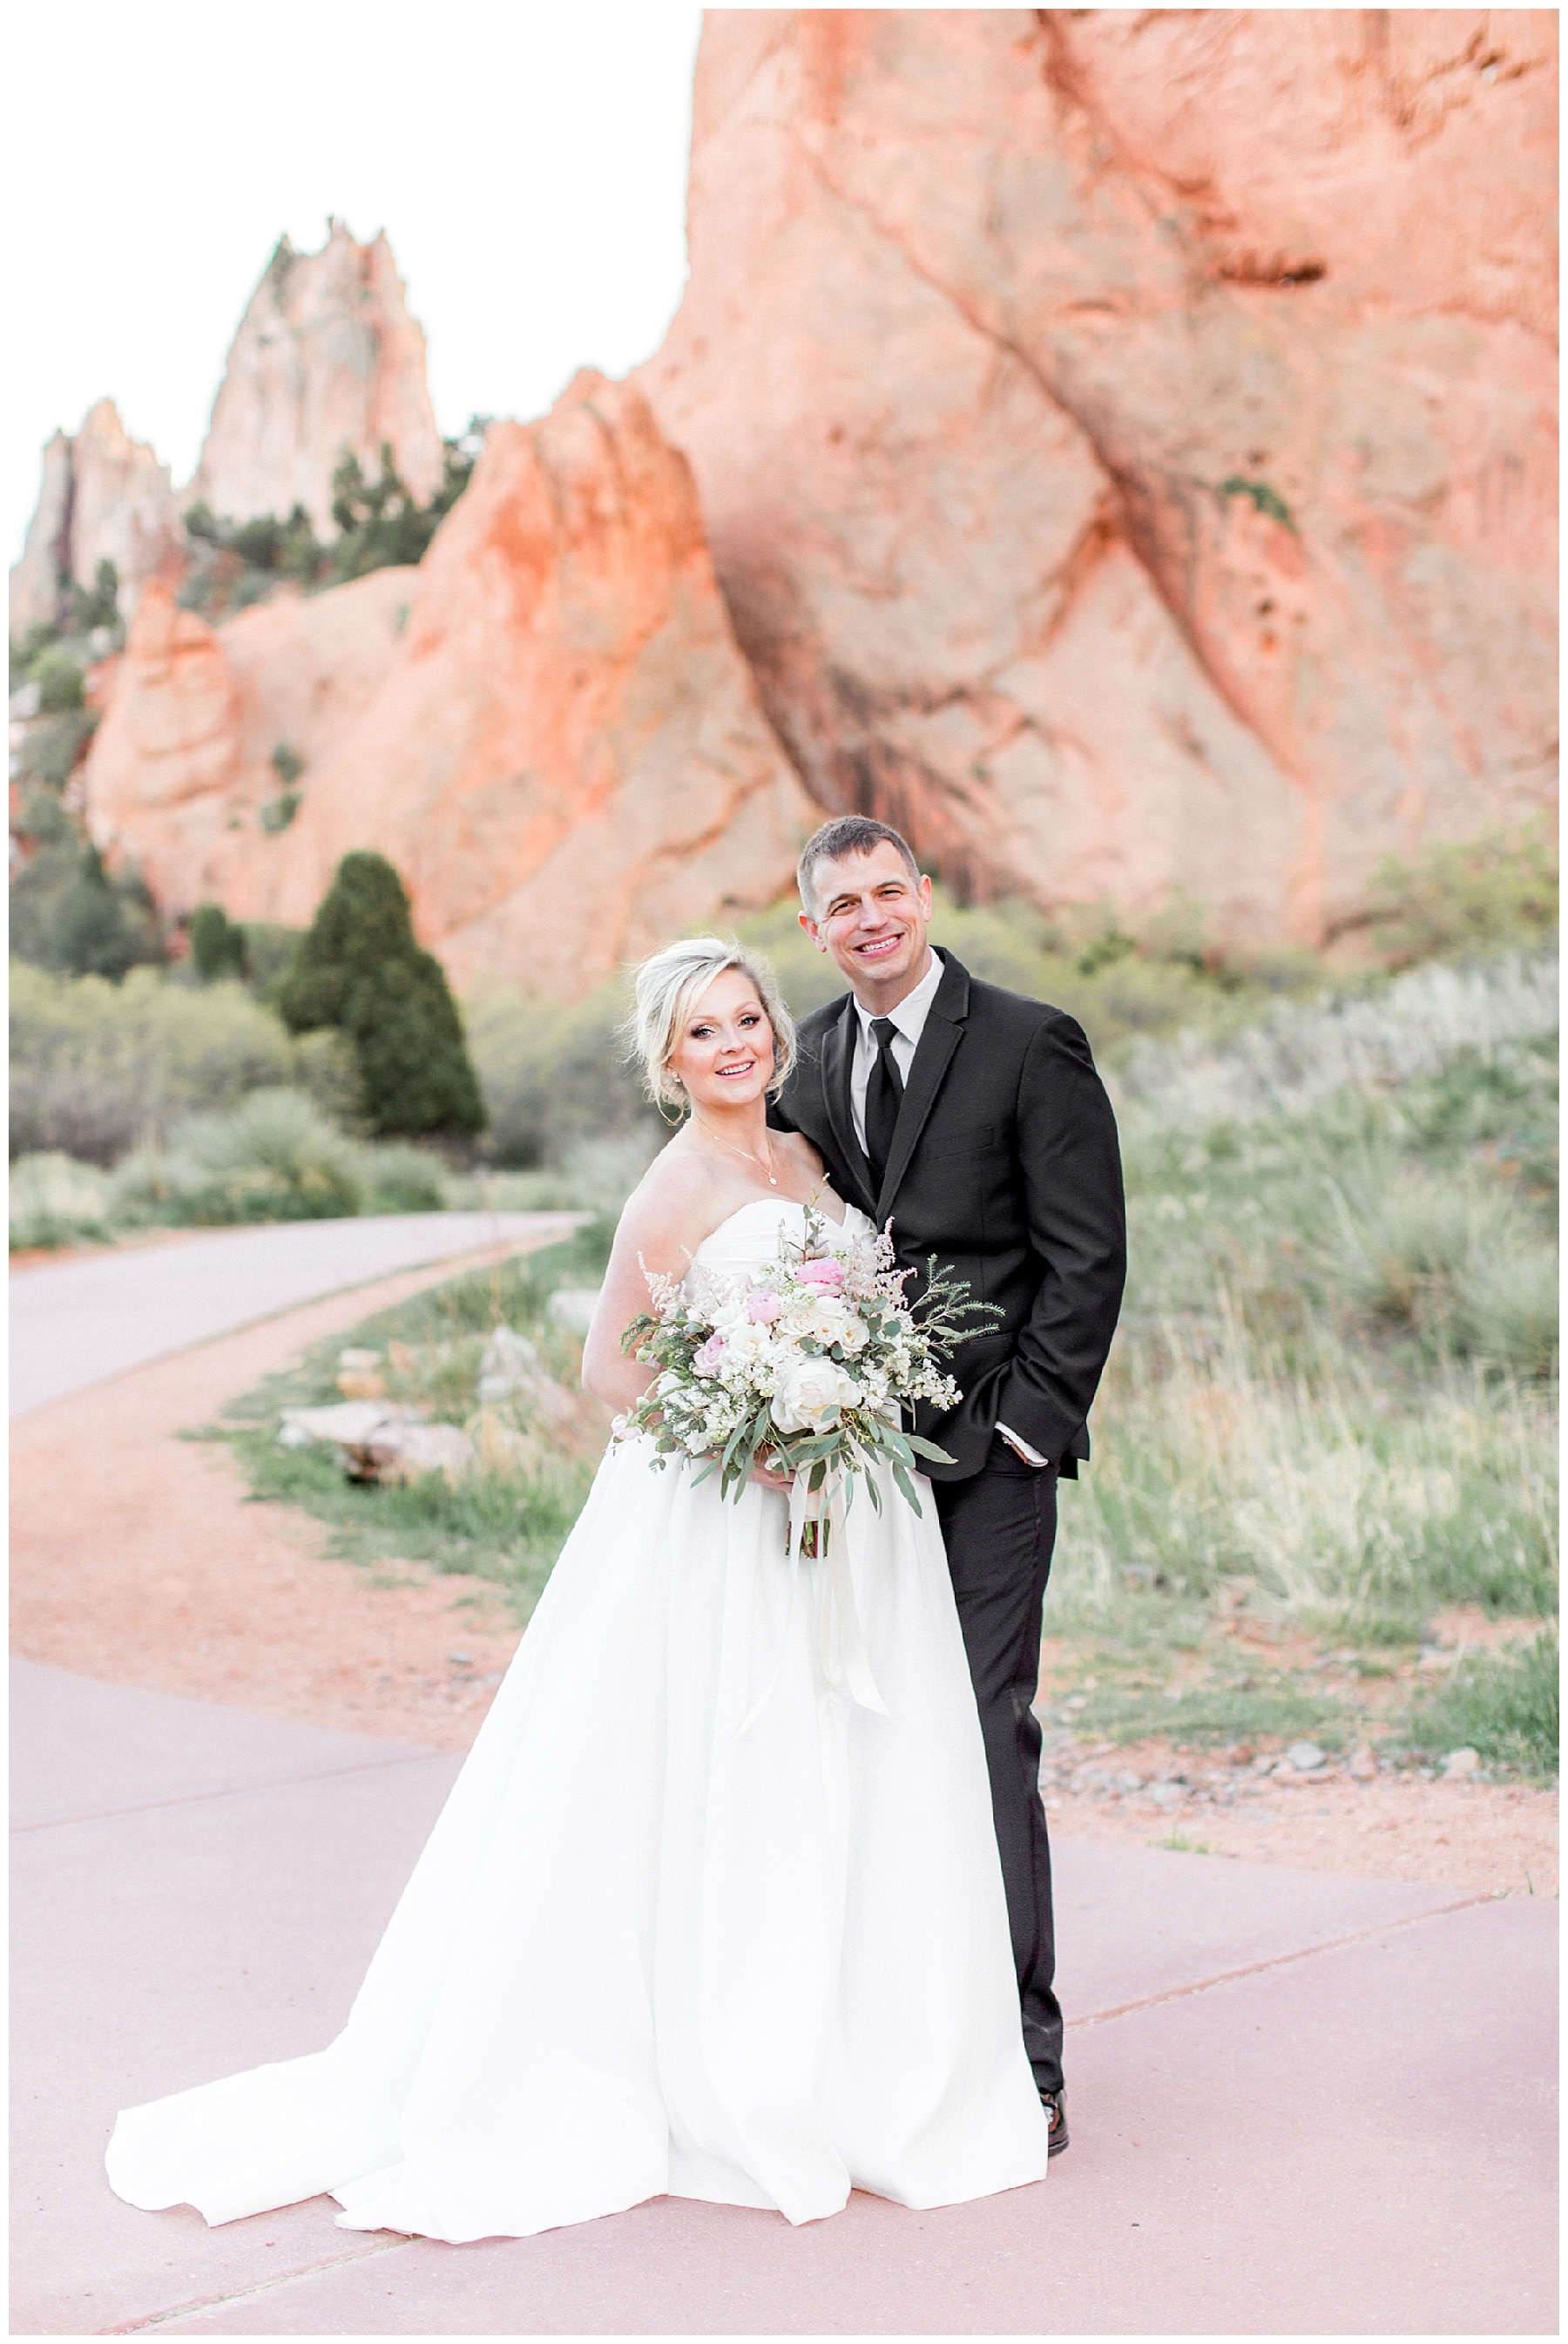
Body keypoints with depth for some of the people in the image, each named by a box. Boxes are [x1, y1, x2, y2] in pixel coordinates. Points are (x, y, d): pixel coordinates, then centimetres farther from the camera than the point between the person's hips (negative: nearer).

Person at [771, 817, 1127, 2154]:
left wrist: (1024, 1424, -11)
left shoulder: (1030, 1045, -3)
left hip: (987, 1446, -5)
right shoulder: (808, 1063, 13)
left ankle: (1021, 2056, 3)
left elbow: (1088, 1257, -5)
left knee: (987, 1738, -6)